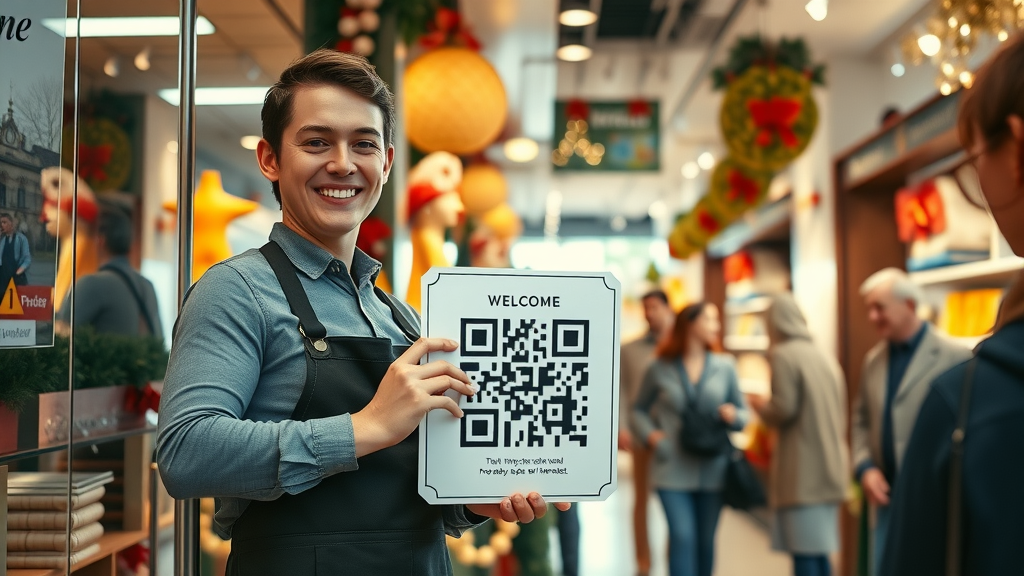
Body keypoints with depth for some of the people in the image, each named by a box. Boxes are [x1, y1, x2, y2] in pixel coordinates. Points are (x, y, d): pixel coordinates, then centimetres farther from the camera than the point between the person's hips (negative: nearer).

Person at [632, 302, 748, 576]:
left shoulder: (725, 366, 6)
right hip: (673, 469, -2)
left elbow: (743, 413, 12)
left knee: (706, 540, 10)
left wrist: (733, 416, -11)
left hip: (713, 469, 2)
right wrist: (650, 434, -7)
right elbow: (639, 410, 12)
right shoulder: (660, 369, 1)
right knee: (683, 537, -11)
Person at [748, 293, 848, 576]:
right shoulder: (826, 357, 13)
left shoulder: (783, 355, -9)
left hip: (801, 473, -8)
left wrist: (761, 406, 3)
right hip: (829, 468, 8)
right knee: (819, 552, 13)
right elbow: (840, 414, 16)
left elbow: (784, 409, -16)